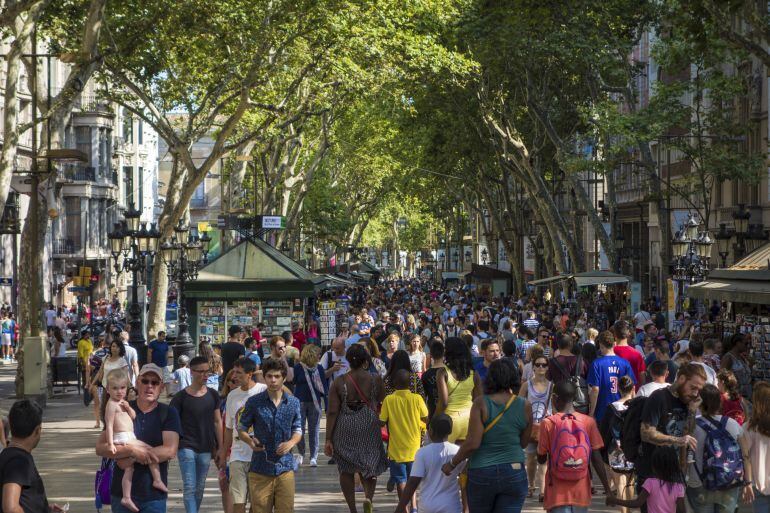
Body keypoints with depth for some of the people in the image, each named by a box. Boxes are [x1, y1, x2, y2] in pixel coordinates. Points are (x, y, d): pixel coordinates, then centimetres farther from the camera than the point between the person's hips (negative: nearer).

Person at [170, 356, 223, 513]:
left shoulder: (213, 395, 5)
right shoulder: (181, 397, -6)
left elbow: (217, 422, 10)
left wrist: (220, 449, 8)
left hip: (206, 449, 4)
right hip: (186, 447, -4)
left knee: (199, 488, 10)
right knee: (189, 488, -10)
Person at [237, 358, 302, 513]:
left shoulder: (293, 402, 6)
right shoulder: (254, 402, -2)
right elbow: (241, 429, 5)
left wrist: (291, 443, -7)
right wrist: (250, 441, -16)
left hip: (285, 467, 2)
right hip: (260, 469, -2)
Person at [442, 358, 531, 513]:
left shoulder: (481, 403, -10)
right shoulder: (524, 406, -2)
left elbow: (473, 443, -14)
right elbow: (523, 443, 6)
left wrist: (452, 464, -2)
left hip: (482, 474, -2)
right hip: (514, 473, 2)